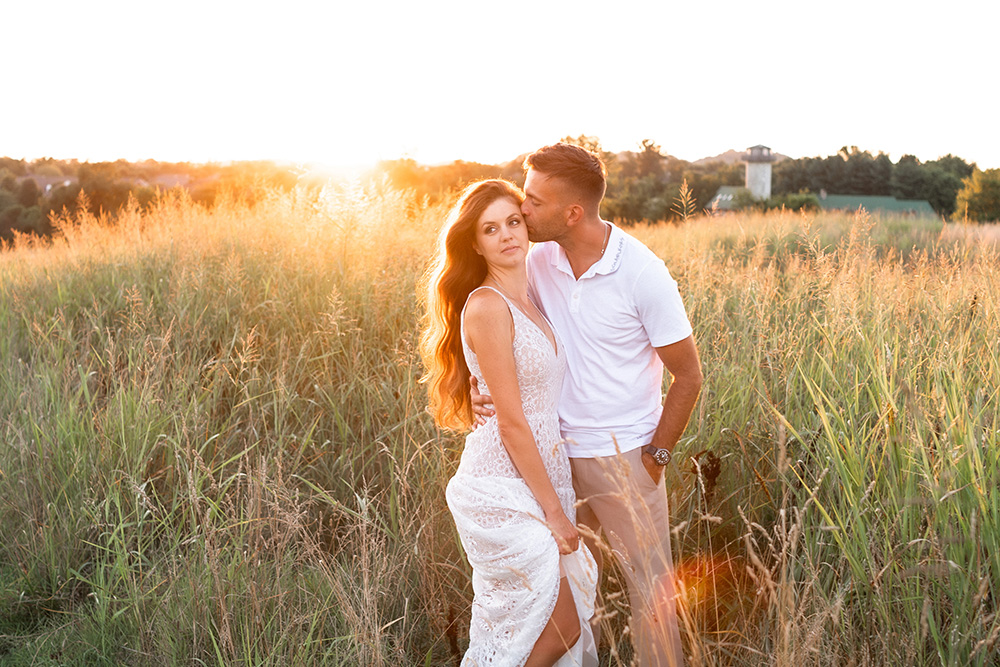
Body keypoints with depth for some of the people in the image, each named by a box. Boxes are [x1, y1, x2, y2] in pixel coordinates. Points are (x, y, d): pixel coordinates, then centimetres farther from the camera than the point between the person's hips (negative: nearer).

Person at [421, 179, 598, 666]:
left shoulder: (528, 298, 10)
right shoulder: (486, 306, -17)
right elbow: (511, 422, -17)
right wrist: (554, 512, -13)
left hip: (542, 473, 9)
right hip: (502, 489, -9)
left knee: (563, 626, 15)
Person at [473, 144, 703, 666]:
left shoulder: (642, 272, -16)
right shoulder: (538, 261, -3)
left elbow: (688, 375, -8)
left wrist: (655, 456, -6)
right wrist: (481, 383, -10)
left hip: (623, 456, -4)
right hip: (556, 450, 5)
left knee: (650, 589, 5)